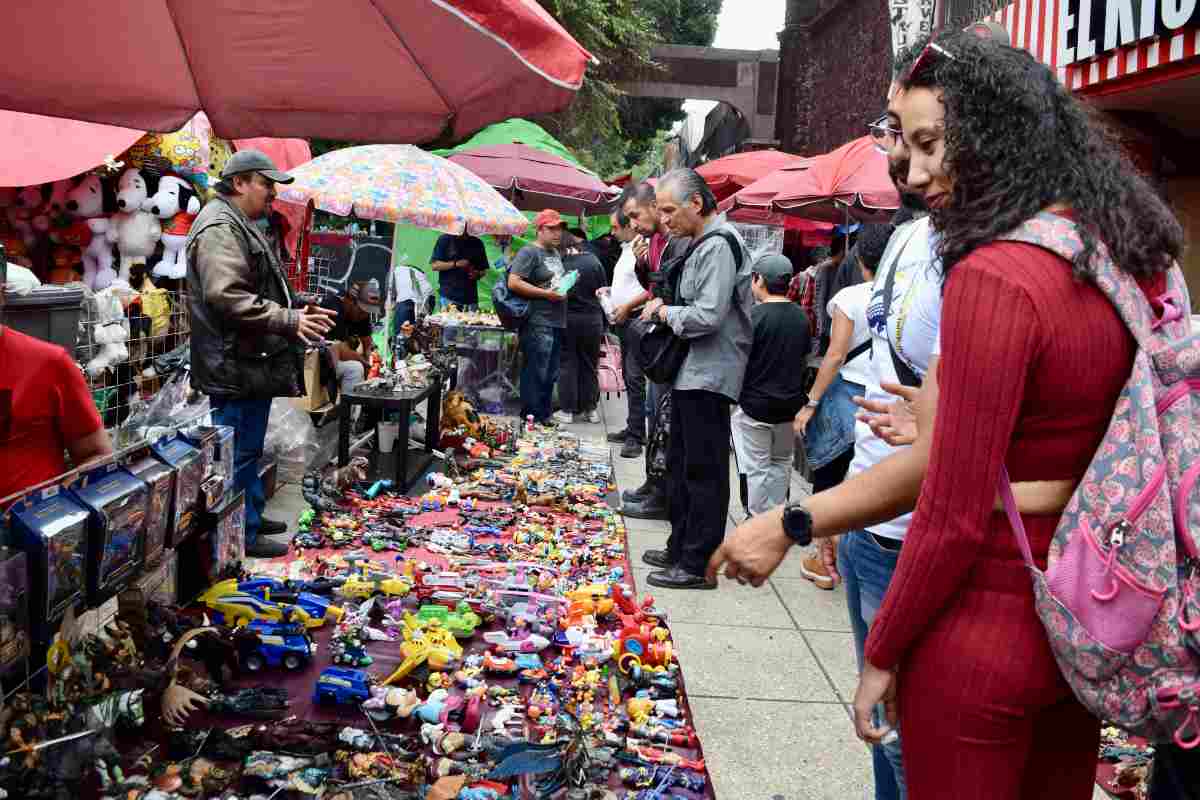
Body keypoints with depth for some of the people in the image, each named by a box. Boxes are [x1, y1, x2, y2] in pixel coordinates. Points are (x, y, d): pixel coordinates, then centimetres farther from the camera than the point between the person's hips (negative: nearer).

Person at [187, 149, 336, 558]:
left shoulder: (246, 226, 19)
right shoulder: (220, 229, -17)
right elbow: (227, 297, -27)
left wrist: (297, 310, 14)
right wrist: (289, 321, -24)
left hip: (253, 362, 11)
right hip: (236, 366, -11)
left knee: (249, 447, 20)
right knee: (239, 451, -2)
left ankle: (252, 517, 32)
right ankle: (241, 535, 6)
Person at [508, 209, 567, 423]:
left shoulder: (555, 253, 20)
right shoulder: (529, 252, -8)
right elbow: (513, 283, -18)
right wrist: (547, 294, -18)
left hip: (556, 322, 9)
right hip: (538, 323, -9)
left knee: (550, 375, 13)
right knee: (536, 374, -6)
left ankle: (544, 416, 22)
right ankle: (531, 419, 0)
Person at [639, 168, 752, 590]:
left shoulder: (719, 246, -16)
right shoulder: (703, 243, 15)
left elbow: (708, 316, -24)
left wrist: (665, 312, -9)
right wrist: (664, 308, 7)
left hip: (709, 376, -10)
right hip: (690, 372, 10)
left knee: (704, 471, -3)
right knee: (680, 466, 17)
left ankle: (698, 565, 4)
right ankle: (680, 548, 28)